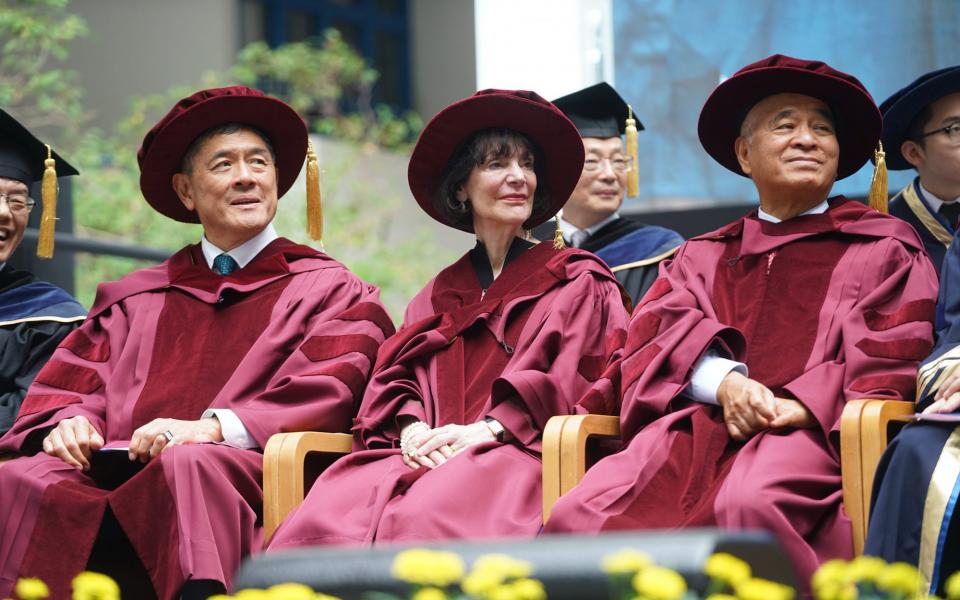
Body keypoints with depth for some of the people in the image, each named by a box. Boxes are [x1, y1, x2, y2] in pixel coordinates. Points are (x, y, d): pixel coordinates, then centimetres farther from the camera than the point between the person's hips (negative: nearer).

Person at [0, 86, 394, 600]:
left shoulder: (329, 290, 18)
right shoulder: (135, 298, 30)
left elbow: (325, 392, 1)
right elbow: (72, 381, 20)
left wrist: (214, 428, -15)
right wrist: (69, 420, -6)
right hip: (116, 473, 3)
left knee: (186, 465, -39)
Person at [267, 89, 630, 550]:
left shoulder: (577, 282, 18)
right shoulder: (438, 295, 30)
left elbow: (572, 382, 2)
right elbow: (396, 374, 17)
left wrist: (486, 429, -13)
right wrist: (411, 428, -8)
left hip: (517, 451, -3)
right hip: (426, 452, 4)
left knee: (426, 522, -40)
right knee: (318, 527, -31)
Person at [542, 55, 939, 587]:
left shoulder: (885, 247, 21)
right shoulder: (703, 257, 30)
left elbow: (888, 357, 7)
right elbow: (657, 332, 12)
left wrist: (801, 406, -13)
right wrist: (721, 380, -12)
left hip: (810, 428, -3)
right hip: (698, 424, 3)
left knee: (749, 504, -41)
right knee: (580, 515, -28)